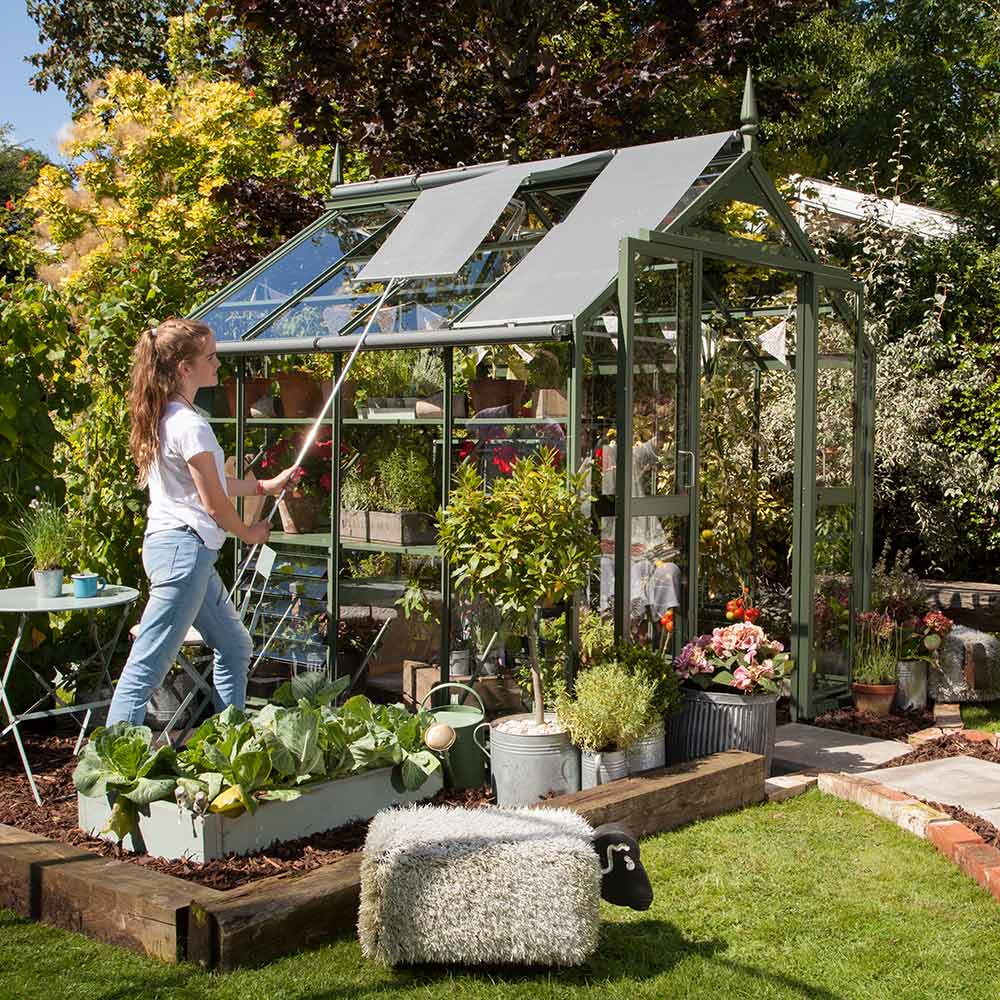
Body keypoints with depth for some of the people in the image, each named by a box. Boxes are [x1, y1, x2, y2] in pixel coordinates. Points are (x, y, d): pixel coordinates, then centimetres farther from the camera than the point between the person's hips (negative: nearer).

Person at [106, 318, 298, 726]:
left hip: (174, 545, 11)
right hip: (184, 549, -11)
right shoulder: (190, 425, -18)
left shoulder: (164, 418, 12)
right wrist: (250, 533, 4)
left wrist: (266, 485, 26)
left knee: (234, 646, 19)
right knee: (148, 668, -9)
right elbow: (215, 504, -14)